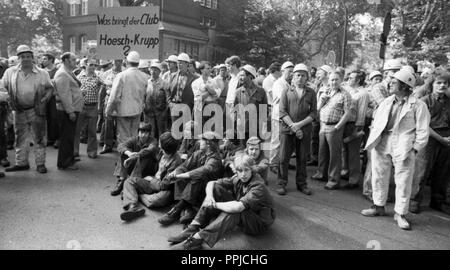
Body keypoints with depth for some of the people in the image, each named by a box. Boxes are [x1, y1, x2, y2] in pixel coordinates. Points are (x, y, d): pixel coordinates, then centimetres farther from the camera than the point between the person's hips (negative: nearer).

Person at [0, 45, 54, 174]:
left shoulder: (42, 73, 0)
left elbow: (50, 88, 9)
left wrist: (45, 98, -9)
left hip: (36, 110, -2)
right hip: (19, 111, 3)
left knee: (39, 138, 1)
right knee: (20, 138, 12)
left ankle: (40, 164, 12)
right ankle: (21, 163, 24)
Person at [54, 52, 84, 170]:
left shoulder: (69, 73, 17)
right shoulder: (62, 74, -15)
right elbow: (64, 95, -21)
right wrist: (70, 111, -23)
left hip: (73, 109, 10)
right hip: (67, 111, -10)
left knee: (70, 136, 17)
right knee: (67, 137, -4)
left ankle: (69, 159, 28)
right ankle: (64, 164, 4)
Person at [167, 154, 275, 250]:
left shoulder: (258, 186, -28)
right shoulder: (237, 179, -7)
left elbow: (238, 207, -42)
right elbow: (211, 183, -5)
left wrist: (215, 204, -29)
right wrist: (209, 196, -27)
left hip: (260, 222, -6)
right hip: (240, 217, 7)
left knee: (234, 209, -40)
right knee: (216, 188, -11)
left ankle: (199, 237, -38)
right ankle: (193, 228, -20)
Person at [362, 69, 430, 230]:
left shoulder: (418, 105, -3)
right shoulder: (386, 102, 12)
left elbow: (423, 131, -5)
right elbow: (376, 123, 15)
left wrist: (414, 150, -11)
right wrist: (373, 141, 4)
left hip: (403, 147, -5)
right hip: (381, 145, 5)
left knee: (403, 181, 1)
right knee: (379, 177, 12)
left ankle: (400, 214, 15)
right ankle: (379, 206, 29)